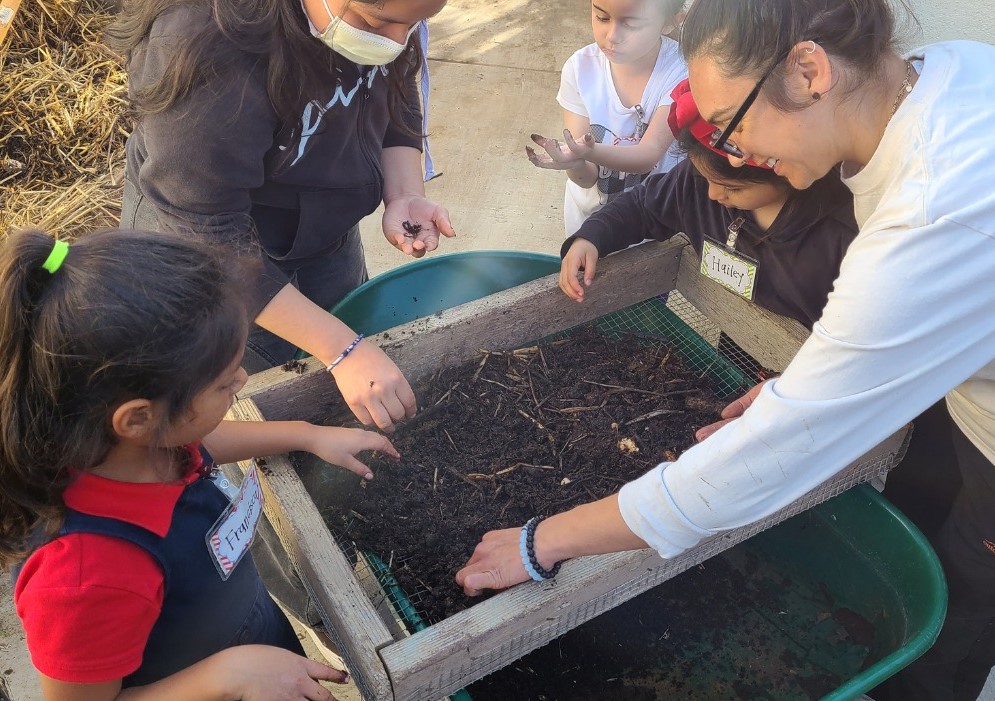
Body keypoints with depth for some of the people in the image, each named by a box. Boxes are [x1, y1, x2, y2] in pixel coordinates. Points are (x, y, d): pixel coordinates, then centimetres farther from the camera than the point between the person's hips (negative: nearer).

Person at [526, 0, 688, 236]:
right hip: (591, 211, 1)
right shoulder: (580, 69, -18)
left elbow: (649, 154, -32)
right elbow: (587, 178, -22)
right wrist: (576, 163, -46)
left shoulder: (681, 70, -23)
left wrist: (589, 152, -51)